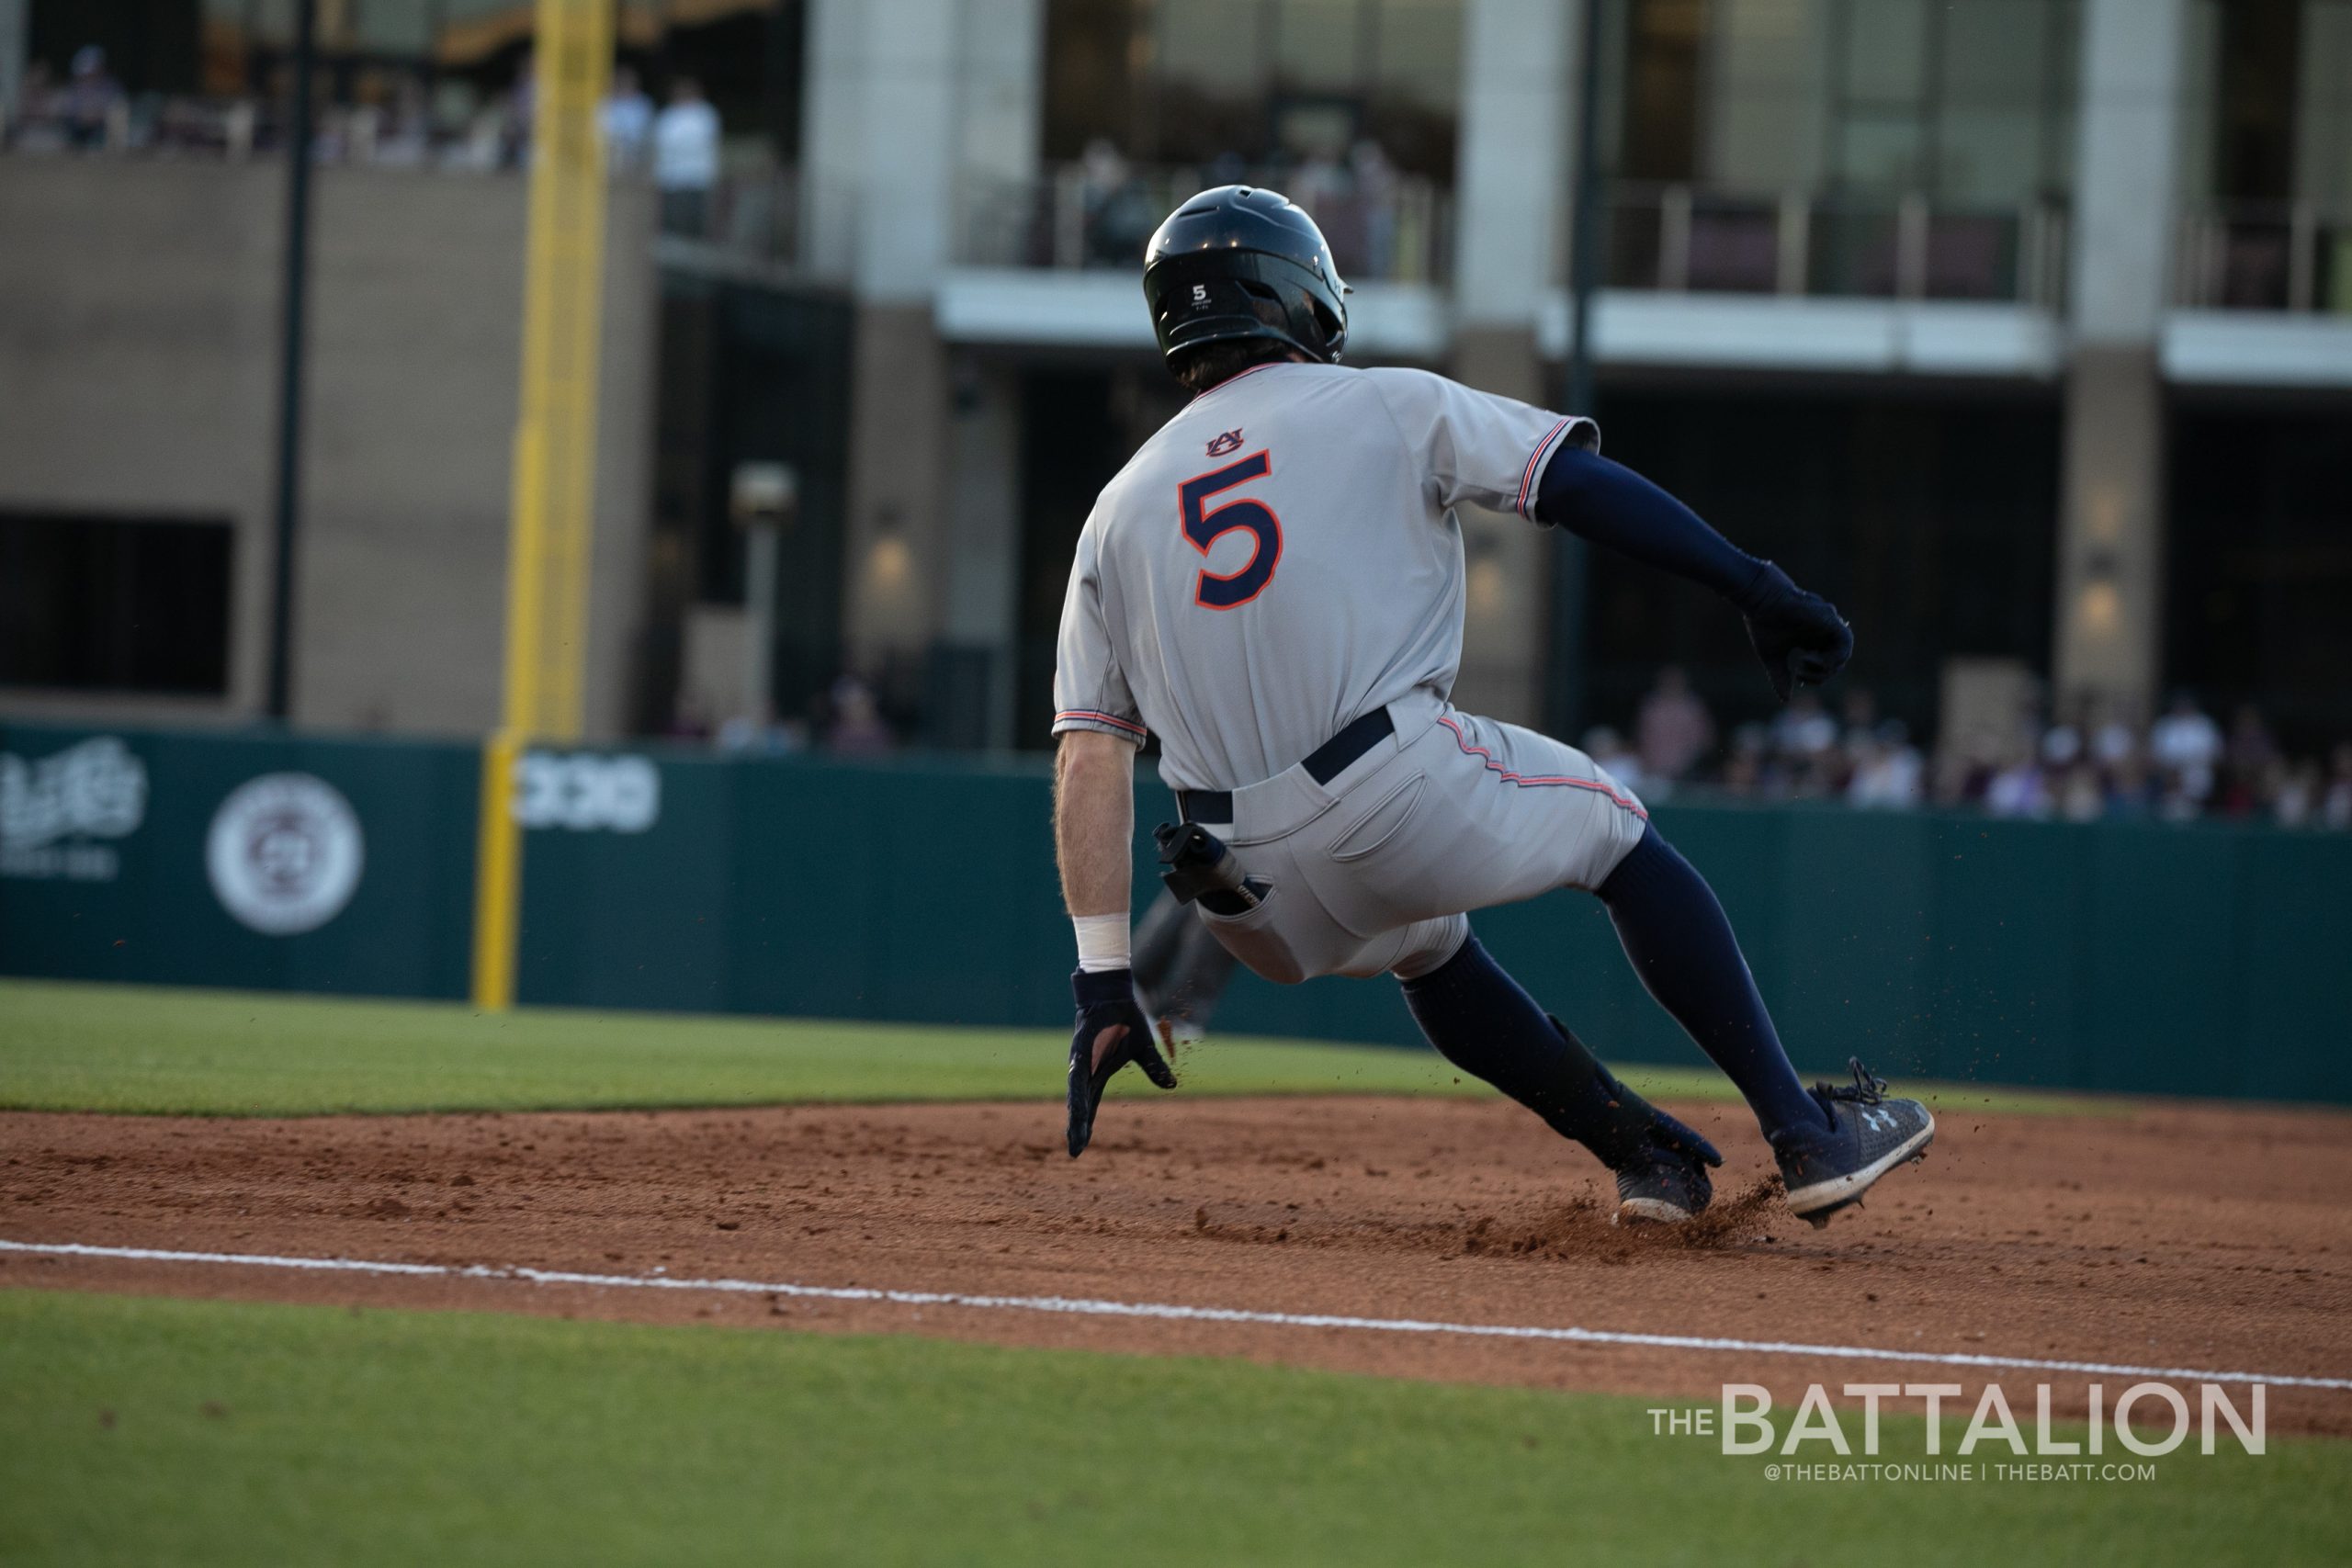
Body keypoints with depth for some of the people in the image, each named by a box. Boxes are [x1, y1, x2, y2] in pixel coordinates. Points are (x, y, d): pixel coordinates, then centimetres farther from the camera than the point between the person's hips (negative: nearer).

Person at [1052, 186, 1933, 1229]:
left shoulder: (1119, 510, 17)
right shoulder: (1387, 408, 8)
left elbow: (1090, 761, 9)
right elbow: (1584, 483, -3)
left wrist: (1104, 983, 7)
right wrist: (1759, 592, -4)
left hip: (1255, 904, 4)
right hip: (1407, 799, -4)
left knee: (1426, 944, 35)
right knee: (1616, 828, 21)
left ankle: (1640, 1151, 26)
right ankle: (1806, 1136, 12)